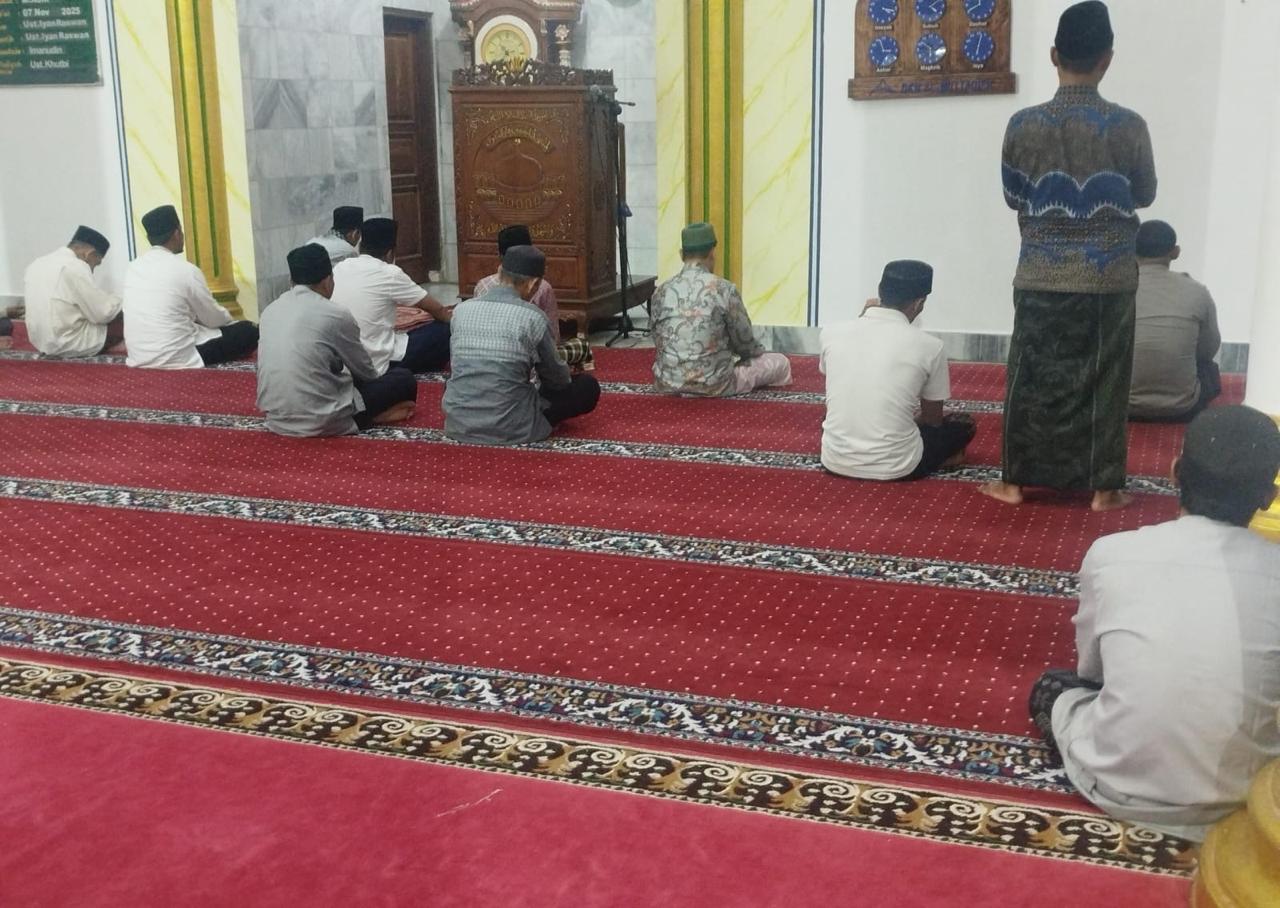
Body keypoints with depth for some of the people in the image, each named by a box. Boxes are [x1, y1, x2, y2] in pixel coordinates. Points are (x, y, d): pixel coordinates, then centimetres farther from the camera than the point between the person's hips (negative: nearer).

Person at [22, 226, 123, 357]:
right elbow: (104, 313, -17)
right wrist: (118, 302, 5)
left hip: (40, 342, 9)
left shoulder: (36, 264, 9)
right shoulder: (75, 267, -17)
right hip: (71, 345, -9)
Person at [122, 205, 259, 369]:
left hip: (138, 359, 7)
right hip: (174, 360, -7)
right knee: (249, 331, 3)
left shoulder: (133, 267, 7)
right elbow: (213, 318, 0)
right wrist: (230, 320, 24)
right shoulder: (185, 270, -12)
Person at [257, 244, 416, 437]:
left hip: (276, 419, 6)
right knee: (404, 379, 8)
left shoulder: (270, 311, 8)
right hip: (321, 421, -6)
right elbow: (365, 372, 6)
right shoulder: (336, 314, -8)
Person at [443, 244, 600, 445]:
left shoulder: (462, 310, 2)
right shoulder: (532, 317, -10)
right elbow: (557, 378, 3)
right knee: (588, 386, 10)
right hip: (510, 428, -4)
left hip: (458, 425, 4)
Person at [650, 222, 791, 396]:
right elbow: (744, 342, -1)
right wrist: (759, 351, 22)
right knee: (780, 362, 16)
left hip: (667, 382, 5)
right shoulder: (725, 290, -11)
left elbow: (659, 342, 10)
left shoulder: (662, 292, -1)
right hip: (712, 384, -4)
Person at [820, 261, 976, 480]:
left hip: (835, 461, 4)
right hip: (894, 467, -3)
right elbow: (933, 420, 5)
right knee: (963, 423, 22)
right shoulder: (928, 346, -9)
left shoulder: (831, 333, -2)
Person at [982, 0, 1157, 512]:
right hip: (1108, 278, 0)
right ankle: (1103, 488, 17)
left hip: (1041, 278, 1)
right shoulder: (1128, 127, -9)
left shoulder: (1023, 125, -7)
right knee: (1104, 382, 9)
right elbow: (1145, 196, 6)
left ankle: (1015, 481, 17)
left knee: (1030, 378, 10)